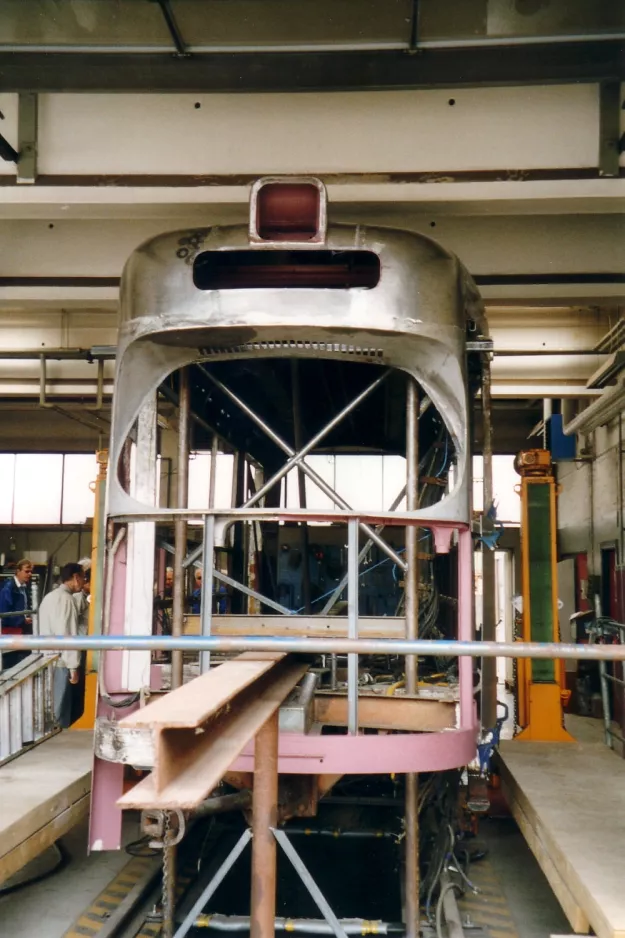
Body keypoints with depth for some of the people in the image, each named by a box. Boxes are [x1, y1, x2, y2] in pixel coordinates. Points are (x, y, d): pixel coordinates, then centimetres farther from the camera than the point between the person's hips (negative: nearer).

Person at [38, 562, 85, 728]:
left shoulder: (49, 597, 14)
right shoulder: (66, 599, -14)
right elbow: (68, 635, -19)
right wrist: (73, 666, -16)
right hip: (59, 662, -9)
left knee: (50, 706, 13)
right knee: (59, 709, -3)